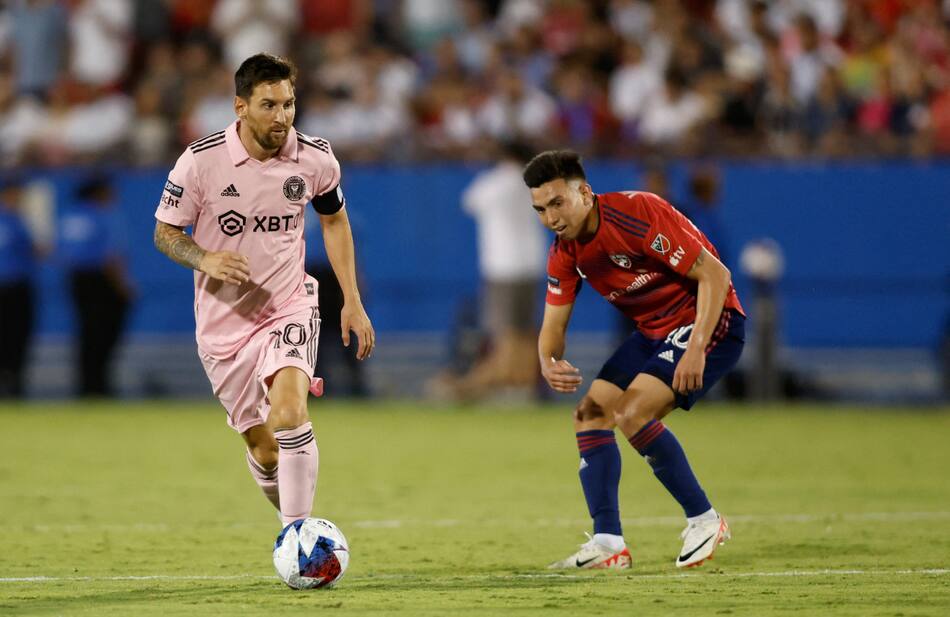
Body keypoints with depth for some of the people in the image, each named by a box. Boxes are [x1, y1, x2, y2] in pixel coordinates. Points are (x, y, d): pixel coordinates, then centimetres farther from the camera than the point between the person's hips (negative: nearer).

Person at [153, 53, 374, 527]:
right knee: (264, 451, 6)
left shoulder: (315, 159, -6)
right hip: (224, 321, 0)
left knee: (288, 412, -27)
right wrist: (204, 260, -24)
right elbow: (164, 233, -2)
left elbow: (334, 221, 13)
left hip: (290, 306, 0)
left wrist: (352, 302, 10)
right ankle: (294, 516, 33)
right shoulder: (200, 161, -13)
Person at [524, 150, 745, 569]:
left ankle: (704, 520, -10)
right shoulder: (565, 253, 0)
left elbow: (715, 275, -24)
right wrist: (549, 365, -19)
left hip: (708, 321, -9)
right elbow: (554, 324, 5)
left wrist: (696, 349, -30)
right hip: (653, 331, 9)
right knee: (590, 413, -3)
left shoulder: (639, 213, -25)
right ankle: (608, 544, -4)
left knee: (632, 413, -23)